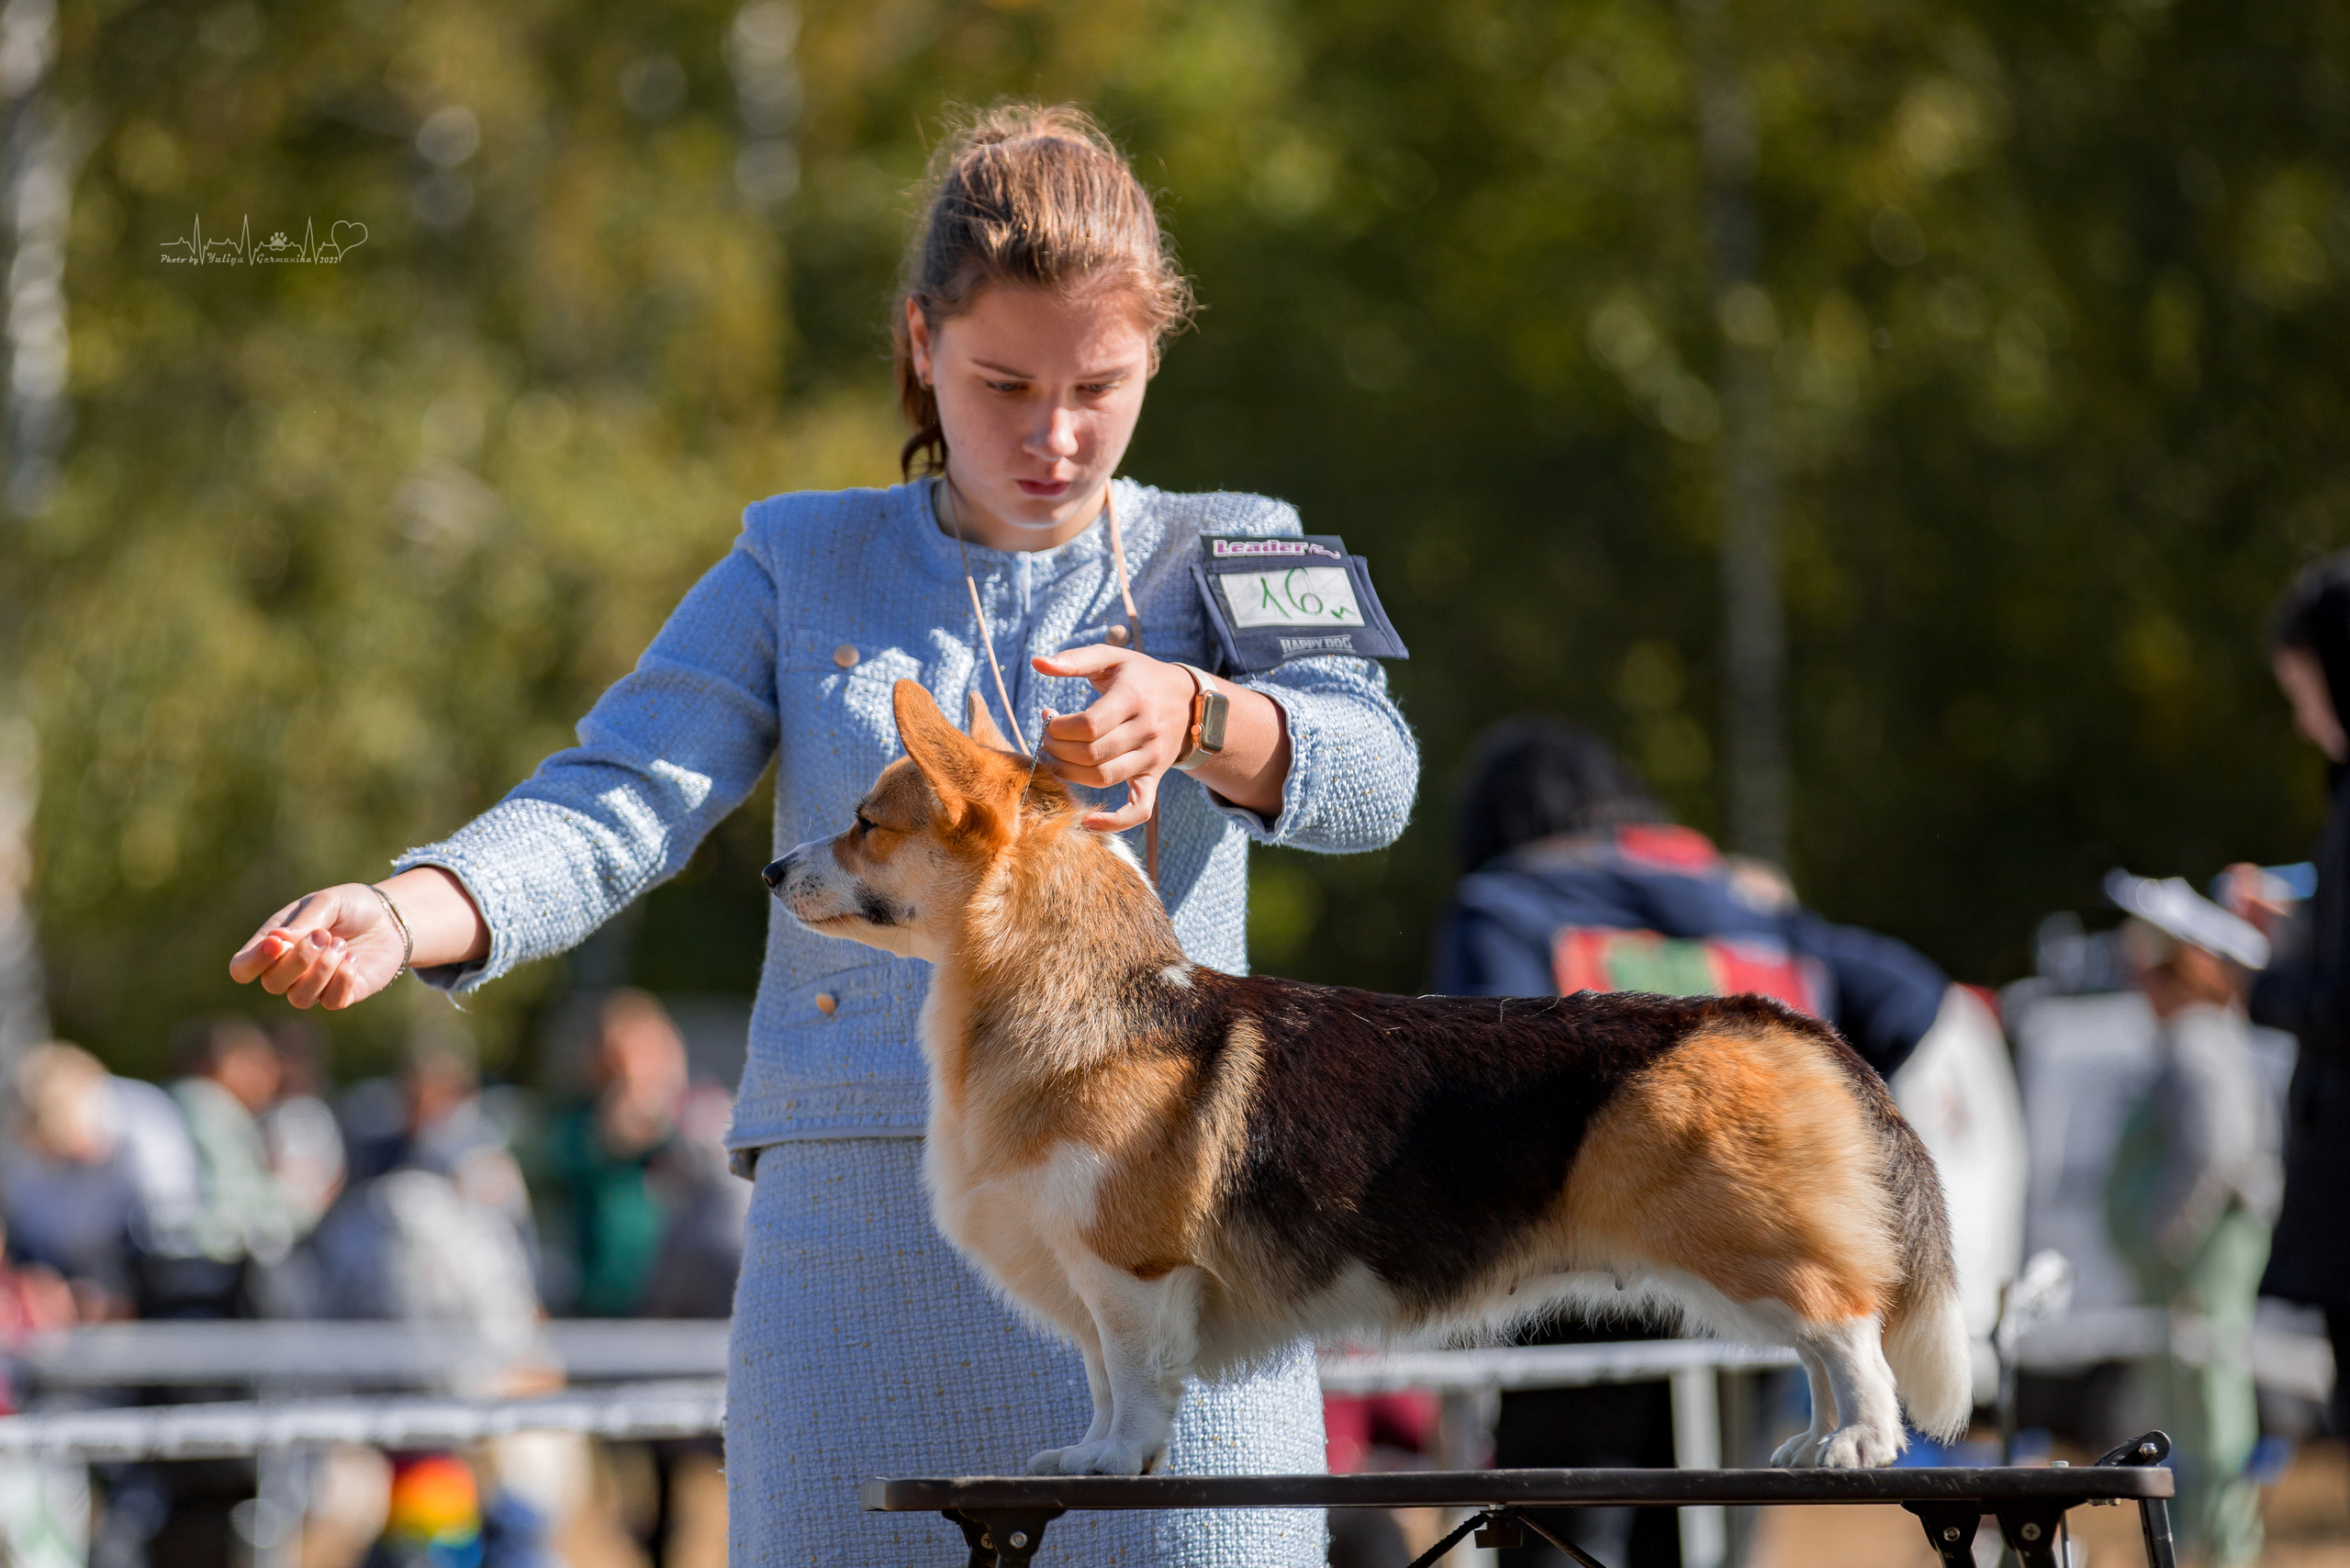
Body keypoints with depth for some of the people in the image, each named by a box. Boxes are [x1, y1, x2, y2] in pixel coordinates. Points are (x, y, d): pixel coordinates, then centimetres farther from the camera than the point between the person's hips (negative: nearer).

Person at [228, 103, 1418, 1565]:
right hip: (860, 1249, 1)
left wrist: (1189, 713, -31)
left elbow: (1367, 775, -9)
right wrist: (402, 916, -20)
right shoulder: (803, 568, 13)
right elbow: (614, 807, 0)